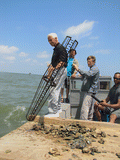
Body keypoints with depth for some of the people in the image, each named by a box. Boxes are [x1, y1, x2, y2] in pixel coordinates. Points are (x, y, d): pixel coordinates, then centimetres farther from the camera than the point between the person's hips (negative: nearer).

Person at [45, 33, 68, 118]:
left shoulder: (61, 48, -10)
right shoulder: (56, 49, 21)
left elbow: (62, 62, -21)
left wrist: (54, 68, -28)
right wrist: (50, 69, 17)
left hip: (61, 71, -11)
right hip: (57, 72, 11)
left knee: (54, 91, -14)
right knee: (57, 90, 16)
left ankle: (53, 112, -11)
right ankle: (58, 108, 28)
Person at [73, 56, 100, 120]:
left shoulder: (95, 69, -6)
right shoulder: (92, 69, 25)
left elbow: (88, 74, -26)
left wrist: (78, 70, -32)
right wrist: (83, 76, 14)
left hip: (89, 91, -10)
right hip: (85, 91, 10)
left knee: (85, 108, -16)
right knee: (90, 108, 12)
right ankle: (89, 121, 18)